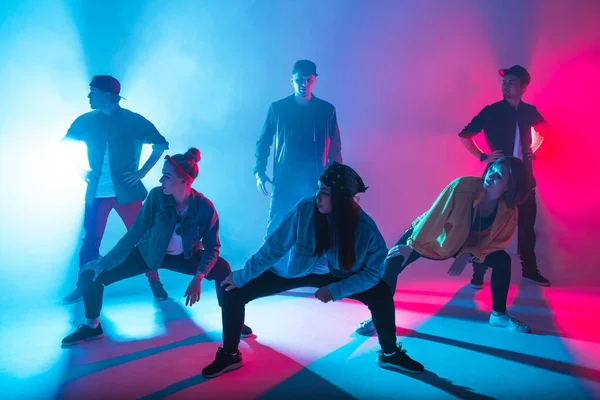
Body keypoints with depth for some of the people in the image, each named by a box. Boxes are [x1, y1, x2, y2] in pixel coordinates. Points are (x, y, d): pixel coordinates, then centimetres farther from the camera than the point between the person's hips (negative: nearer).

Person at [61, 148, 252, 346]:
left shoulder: (205, 208, -27)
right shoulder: (157, 196, -26)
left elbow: (212, 247, -17)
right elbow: (134, 233, -18)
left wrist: (198, 278, -30)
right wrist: (104, 262, -18)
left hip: (185, 256, -1)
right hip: (149, 252, 1)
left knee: (222, 269, -24)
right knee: (92, 273, -9)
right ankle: (92, 327, 17)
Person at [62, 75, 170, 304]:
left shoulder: (133, 120, -4)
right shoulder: (86, 121, 6)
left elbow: (161, 144, -3)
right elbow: (63, 146, 19)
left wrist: (142, 172, -7)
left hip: (125, 191, -3)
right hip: (96, 193, 3)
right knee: (90, 240, 9)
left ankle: (155, 282, 13)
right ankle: (84, 285, 24)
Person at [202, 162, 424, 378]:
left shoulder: (365, 228, -27)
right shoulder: (305, 209, -29)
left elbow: (373, 272, -16)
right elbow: (275, 246, -18)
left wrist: (335, 291, -25)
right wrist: (242, 276, -13)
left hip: (338, 277, 0)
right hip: (298, 270, 0)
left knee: (382, 295, -21)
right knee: (233, 292, -11)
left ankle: (389, 355, 9)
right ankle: (229, 355, 14)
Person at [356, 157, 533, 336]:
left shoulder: (509, 212, -22)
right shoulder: (463, 186, -36)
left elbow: (496, 242, -7)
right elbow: (434, 215, -30)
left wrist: (468, 255, -21)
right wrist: (411, 245, -25)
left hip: (463, 243, 4)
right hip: (426, 235, -4)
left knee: (502, 260, -8)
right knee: (392, 262, -21)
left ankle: (498, 315, 13)